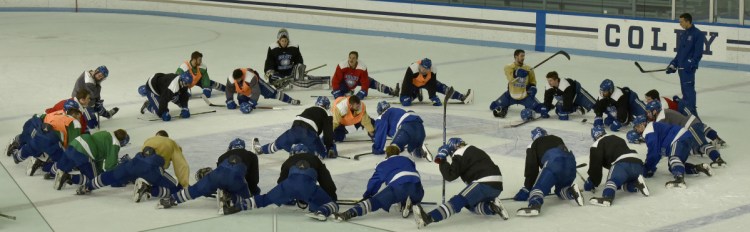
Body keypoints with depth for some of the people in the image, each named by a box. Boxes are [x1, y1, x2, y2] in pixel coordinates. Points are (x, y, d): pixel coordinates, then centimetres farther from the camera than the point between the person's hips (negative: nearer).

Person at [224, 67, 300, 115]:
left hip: (257, 83, -4)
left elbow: (256, 92, -43)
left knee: (272, 93, -5)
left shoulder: (251, 77, -46)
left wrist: (251, 103, -46)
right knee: (241, 102, 0)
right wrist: (229, 101, -18)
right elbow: (229, 90, -13)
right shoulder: (231, 80, -33)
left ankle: (290, 100, 2)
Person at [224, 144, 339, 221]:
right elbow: (326, 181, 31)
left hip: (289, 183, 2)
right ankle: (321, 212, -30)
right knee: (331, 204, 7)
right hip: (308, 185, -2)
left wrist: (289, 198, 60)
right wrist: (333, 197, 40)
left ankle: (237, 206, 2)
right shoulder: (315, 160, 36)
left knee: (265, 199, 18)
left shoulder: (289, 161, 40)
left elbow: (282, 180, 44)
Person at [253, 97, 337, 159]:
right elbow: (328, 132, 4)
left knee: (280, 142, 27)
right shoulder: (326, 114, 14)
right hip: (308, 132, -6)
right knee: (322, 153, 2)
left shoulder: (308, 110, 34)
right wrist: (330, 148, 7)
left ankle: (260, 149, 36)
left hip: (295, 128, 6)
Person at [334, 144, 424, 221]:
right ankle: (409, 204, 0)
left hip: (399, 185, -3)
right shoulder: (407, 160, 38)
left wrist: (366, 195, 48)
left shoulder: (383, 164, 29)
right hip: (416, 186, 3)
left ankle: (349, 214, -26)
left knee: (375, 201, -4)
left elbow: (374, 182, 32)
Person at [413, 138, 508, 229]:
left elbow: (450, 175, -6)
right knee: (471, 205, 24)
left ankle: (429, 218, -34)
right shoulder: (476, 151, 30)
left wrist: (442, 161, 4)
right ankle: (492, 207, 0)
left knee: (458, 201, -19)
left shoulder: (460, 154, 1)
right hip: (497, 186, 9)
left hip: (485, 183, -9)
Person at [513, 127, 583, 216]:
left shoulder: (534, 144, 23)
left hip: (553, 163, -5)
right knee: (560, 190, 26)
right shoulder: (558, 139, 40)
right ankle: (572, 191, -7)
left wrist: (526, 189, 17)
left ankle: (534, 205, -48)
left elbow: (532, 169, 14)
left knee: (539, 186, -16)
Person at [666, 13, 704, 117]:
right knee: (684, 89, 12)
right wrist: (673, 64, 16)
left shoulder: (697, 34, -10)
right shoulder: (683, 34, 16)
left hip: (689, 67, -9)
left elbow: (698, 52, -14)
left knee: (688, 88, -12)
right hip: (681, 66, 9)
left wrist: (691, 63, -22)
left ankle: (692, 111, -11)